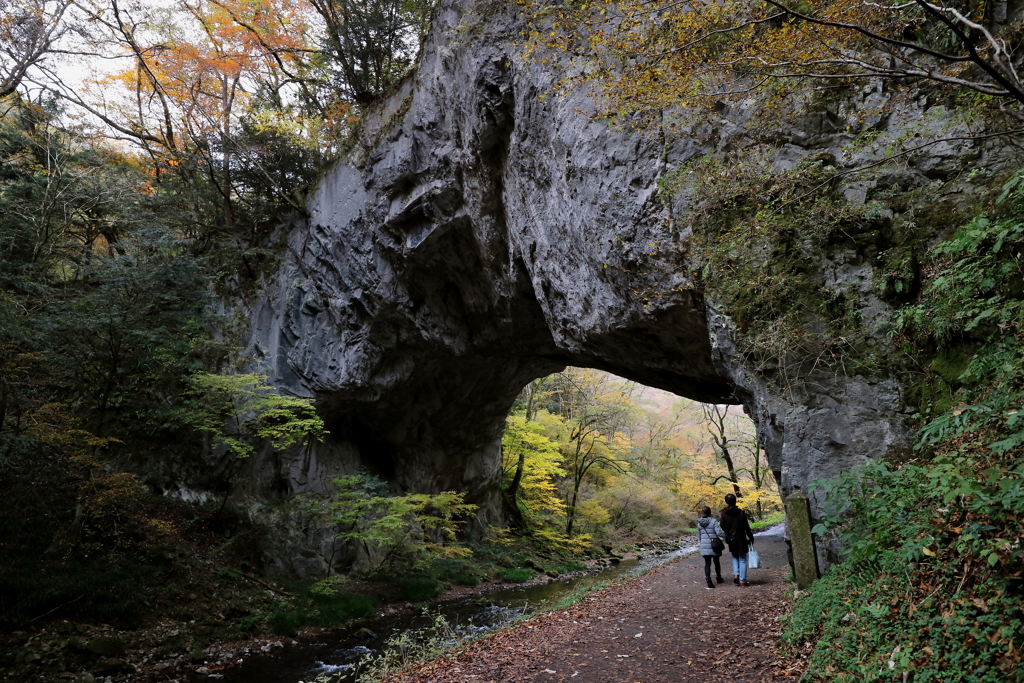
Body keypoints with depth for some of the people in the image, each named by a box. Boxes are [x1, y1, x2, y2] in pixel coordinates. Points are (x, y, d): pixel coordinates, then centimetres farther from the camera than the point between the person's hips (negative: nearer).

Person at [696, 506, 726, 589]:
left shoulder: (699, 523, 3)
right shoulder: (713, 521, -11)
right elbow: (718, 532, -20)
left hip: (704, 546, 2)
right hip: (714, 546, -2)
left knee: (707, 563, 2)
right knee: (716, 562, 18)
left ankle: (708, 580, -12)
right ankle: (718, 578, 35)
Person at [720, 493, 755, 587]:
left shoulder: (724, 514, -6)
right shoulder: (741, 513, -11)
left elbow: (723, 528, -1)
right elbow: (746, 527, -5)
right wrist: (751, 538, 6)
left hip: (731, 540, 2)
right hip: (741, 540, -2)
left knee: (735, 557, 22)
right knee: (742, 559, 6)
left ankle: (736, 574, 4)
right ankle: (742, 580, 6)